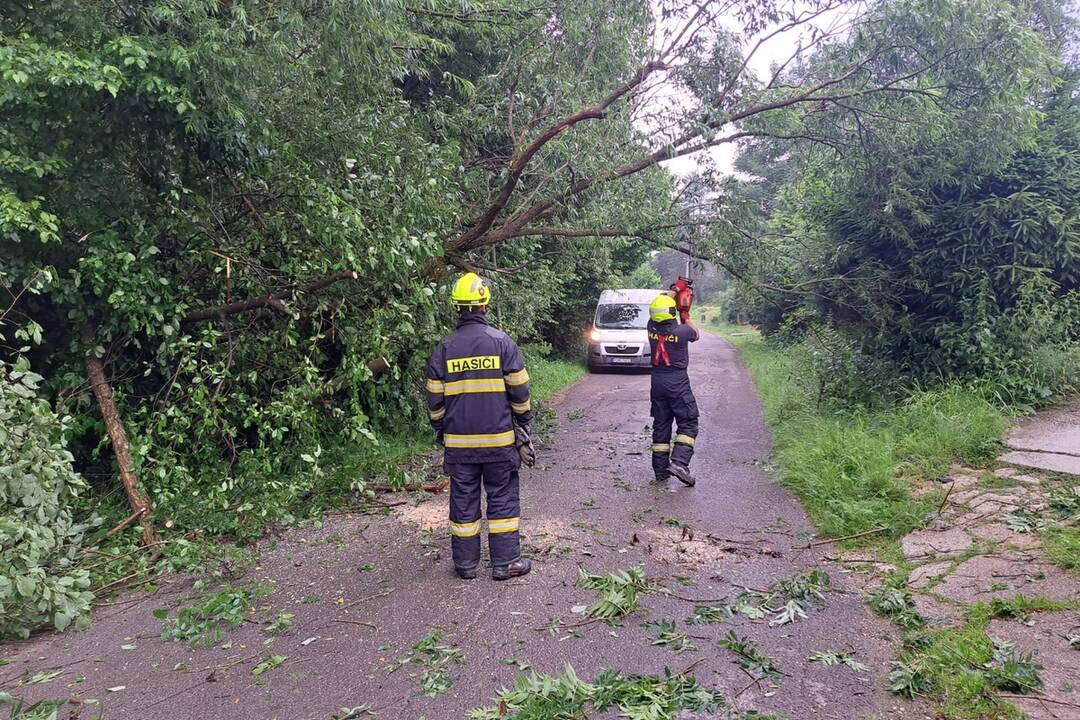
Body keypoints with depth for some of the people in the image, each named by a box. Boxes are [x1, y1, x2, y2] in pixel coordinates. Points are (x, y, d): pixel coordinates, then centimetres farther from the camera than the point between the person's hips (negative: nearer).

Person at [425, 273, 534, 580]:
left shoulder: (444, 348, 0)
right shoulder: (501, 341, -7)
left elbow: (435, 400, 4)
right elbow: (520, 392, -4)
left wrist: (440, 431, 17)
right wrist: (524, 425, 10)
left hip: (458, 442, 2)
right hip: (499, 439, -2)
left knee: (463, 502, 11)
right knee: (502, 500, 8)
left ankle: (466, 563, 19)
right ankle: (505, 562, 13)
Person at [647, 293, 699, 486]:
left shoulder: (652, 329, -4)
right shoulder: (681, 331, -16)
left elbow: (658, 309, 17)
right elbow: (696, 335, 8)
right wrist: (686, 317, 18)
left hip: (657, 383, 5)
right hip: (678, 383, -5)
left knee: (660, 425, 11)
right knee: (687, 424, 1)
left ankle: (660, 470, 13)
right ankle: (679, 463, -15)